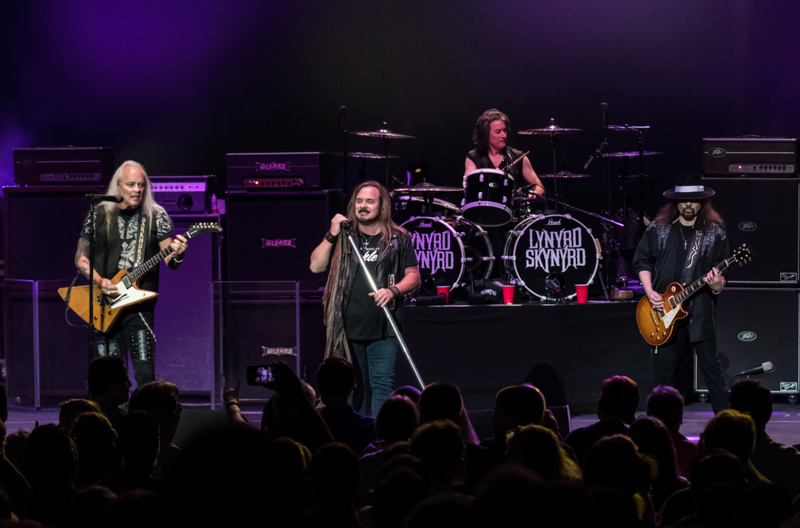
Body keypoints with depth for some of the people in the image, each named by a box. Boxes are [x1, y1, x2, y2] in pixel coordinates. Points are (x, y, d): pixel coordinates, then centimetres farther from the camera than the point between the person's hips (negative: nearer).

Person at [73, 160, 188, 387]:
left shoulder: (156, 216, 3)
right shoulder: (99, 215, 5)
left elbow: (169, 261, -1)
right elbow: (81, 258, 7)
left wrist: (177, 256, -25)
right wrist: (99, 282, -10)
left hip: (139, 305, -1)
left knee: (145, 374, -12)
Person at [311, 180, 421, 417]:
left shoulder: (397, 238, 6)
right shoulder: (344, 236, 11)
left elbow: (414, 276, 8)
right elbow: (316, 266, 5)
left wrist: (393, 290, -11)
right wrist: (331, 236, -7)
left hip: (382, 328, -2)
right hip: (348, 326, 2)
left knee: (382, 385, -7)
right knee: (353, 387, 7)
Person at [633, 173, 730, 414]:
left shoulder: (715, 232, 2)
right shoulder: (658, 229, 6)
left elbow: (722, 273, 3)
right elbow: (642, 260, 11)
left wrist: (717, 284, -20)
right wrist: (649, 291, -2)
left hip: (699, 310, -2)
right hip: (663, 311, 2)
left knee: (710, 364, -4)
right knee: (663, 367, 6)